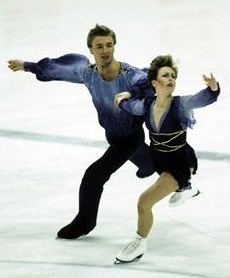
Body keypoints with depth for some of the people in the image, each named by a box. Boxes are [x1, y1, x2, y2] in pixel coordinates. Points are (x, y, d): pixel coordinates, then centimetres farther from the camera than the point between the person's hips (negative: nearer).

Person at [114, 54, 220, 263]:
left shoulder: (180, 104, -29)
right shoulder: (146, 105, -16)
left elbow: (203, 99, -50)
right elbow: (128, 105, 10)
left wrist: (213, 88, -66)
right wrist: (124, 98, -5)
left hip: (179, 163, -6)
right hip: (158, 160, 6)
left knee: (145, 201, -20)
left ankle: (140, 243, 6)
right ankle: (183, 185, 78)